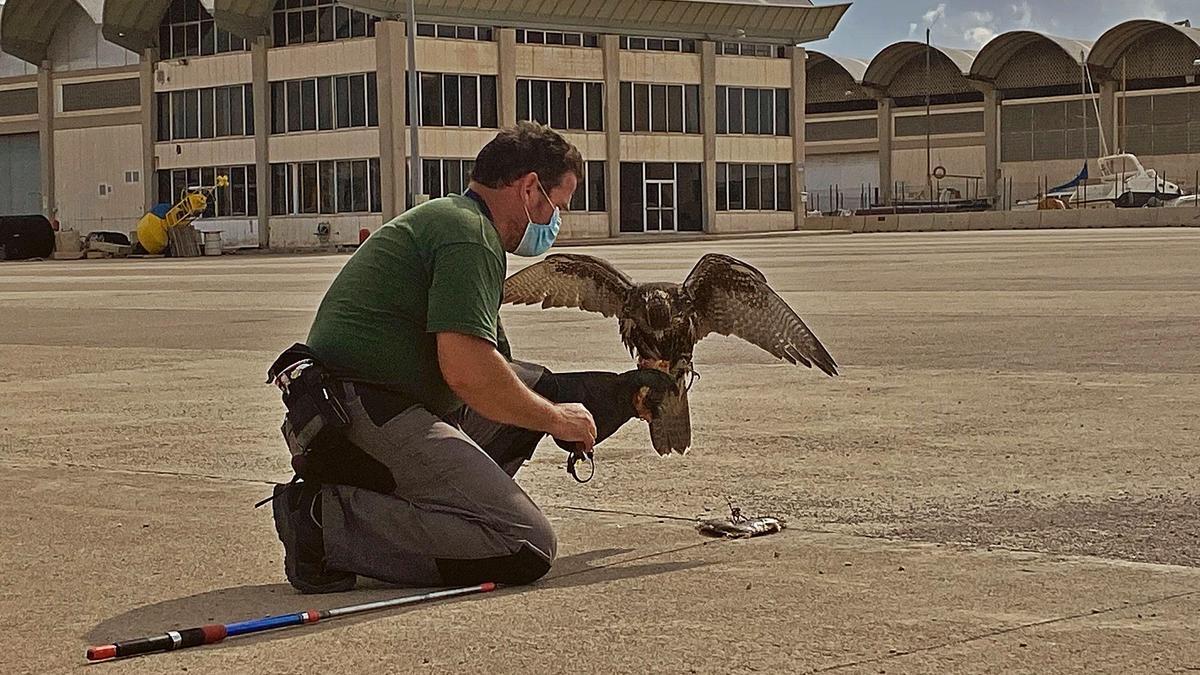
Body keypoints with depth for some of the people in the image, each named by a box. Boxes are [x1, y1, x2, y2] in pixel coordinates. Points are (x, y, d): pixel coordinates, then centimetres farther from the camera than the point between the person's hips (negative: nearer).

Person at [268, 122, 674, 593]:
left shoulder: (445, 218, 25)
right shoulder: (471, 234, -9)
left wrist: (620, 398, 30)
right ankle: (329, 520, -20)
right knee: (527, 549, -19)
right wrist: (556, 419, -5)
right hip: (370, 412, -11)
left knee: (535, 387, 22)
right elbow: (468, 371, -21)